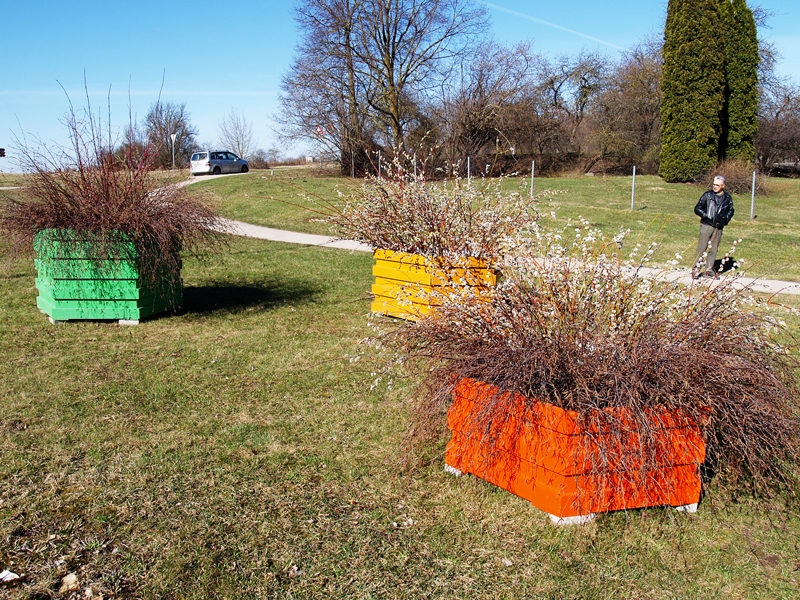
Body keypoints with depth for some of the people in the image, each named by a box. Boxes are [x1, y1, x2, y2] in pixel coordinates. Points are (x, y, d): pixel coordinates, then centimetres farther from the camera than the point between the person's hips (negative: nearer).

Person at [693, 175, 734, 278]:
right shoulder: (707, 195, -3)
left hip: (719, 227, 3)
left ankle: (709, 269, 15)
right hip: (706, 225, -3)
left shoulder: (728, 198, 6)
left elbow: (731, 211, 19)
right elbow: (697, 209, -1)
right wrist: (708, 216, -13)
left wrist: (725, 219, -1)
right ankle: (697, 268, 2)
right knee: (702, 248, -4)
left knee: (714, 249, 7)